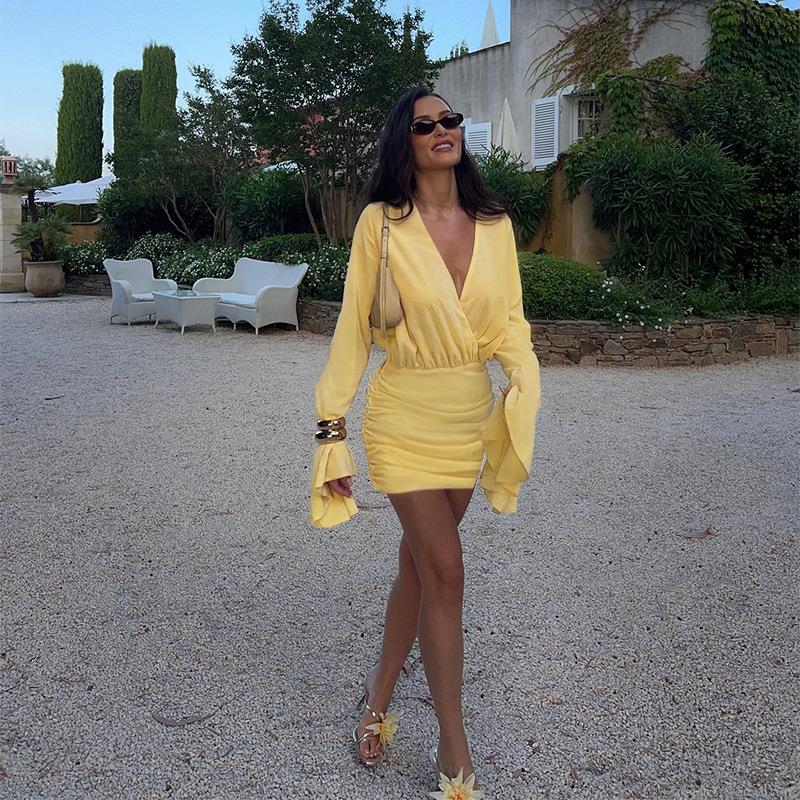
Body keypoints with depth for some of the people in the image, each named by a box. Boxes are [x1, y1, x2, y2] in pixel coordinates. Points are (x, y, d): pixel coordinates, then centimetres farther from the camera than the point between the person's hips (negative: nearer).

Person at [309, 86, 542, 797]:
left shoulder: (494, 225, 5)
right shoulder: (381, 224, -6)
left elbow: (510, 321, 4)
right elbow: (354, 327, -4)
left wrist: (523, 391, -14)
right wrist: (333, 426, -7)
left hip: (470, 417, 4)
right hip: (406, 413, -4)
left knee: (420, 563, 14)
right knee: (446, 575, -4)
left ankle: (379, 694, 36)